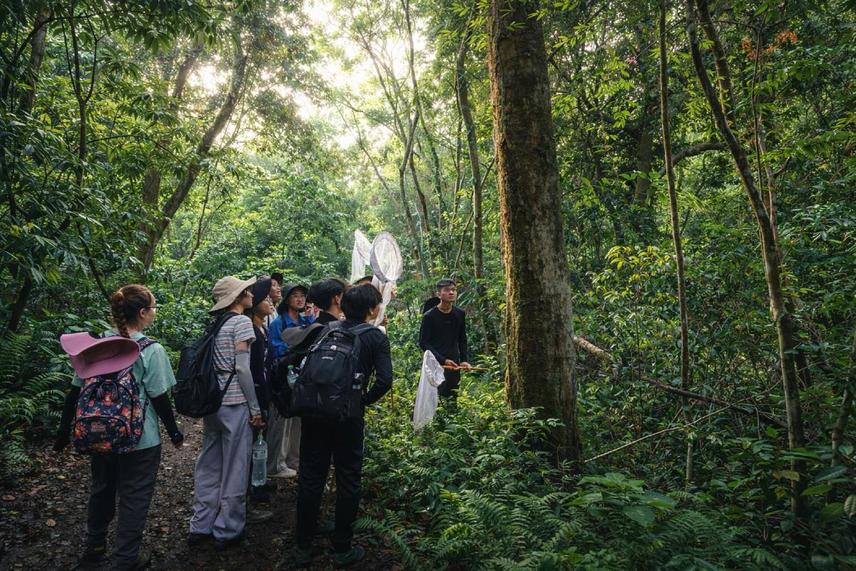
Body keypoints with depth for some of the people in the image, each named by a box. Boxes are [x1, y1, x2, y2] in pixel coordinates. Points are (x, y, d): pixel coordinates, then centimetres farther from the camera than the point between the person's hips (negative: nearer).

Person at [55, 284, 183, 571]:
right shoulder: (151, 350, -17)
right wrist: (175, 433, 0)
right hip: (139, 440, -5)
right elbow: (159, 399, -13)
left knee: (101, 492, 24)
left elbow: (75, 391, 3)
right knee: (134, 498, 10)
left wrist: (64, 430, 15)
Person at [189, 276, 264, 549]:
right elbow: (242, 368, -16)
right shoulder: (242, 322, -11)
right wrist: (256, 408, -11)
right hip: (235, 403, -7)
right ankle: (228, 531, 14)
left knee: (208, 464, 15)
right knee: (234, 468, 4)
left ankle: (201, 526, 26)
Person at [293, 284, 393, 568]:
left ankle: (303, 549, 24)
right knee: (348, 481, 12)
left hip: (314, 413, 3)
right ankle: (342, 550, 22)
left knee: (310, 478, 13)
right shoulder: (376, 338, -4)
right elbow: (384, 380, -17)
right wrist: (363, 400, -2)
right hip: (348, 417, -3)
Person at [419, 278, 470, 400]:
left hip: (454, 365, 5)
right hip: (436, 365, -5)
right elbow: (423, 343, -9)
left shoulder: (460, 314, 4)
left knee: (453, 397, 10)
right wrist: (443, 360, -16)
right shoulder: (429, 316, -10)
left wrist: (463, 360, 3)